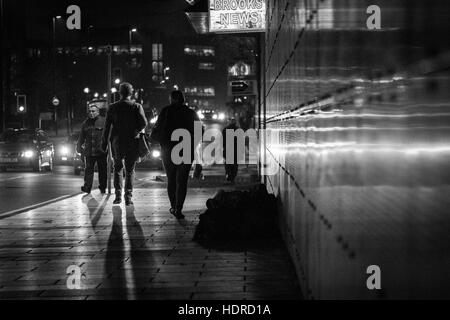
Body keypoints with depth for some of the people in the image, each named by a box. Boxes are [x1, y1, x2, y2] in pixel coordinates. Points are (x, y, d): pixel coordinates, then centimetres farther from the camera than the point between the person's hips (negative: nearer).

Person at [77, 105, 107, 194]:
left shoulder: (103, 121, -1)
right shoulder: (86, 123, 12)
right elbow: (81, 137, 19)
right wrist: (79, 146, 14)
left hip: (101, 150, -3)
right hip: (89, 151, 3)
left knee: (102, 170, 3)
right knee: (88, 169, -1)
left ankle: (102, 187, 13)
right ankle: (87, 187, -1)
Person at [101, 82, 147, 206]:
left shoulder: (112, 107, -1)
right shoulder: (137, 107, -4)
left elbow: (107, 126, -1)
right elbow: (144, 123, -12)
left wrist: (104, 142, 4)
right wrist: (136, 131, 8)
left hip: (117, 142, 1)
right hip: (132, 142, -1)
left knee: (118, 168, 15)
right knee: (130, 170, 8)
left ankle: (118, 195, 5)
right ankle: (128, 197, 1)